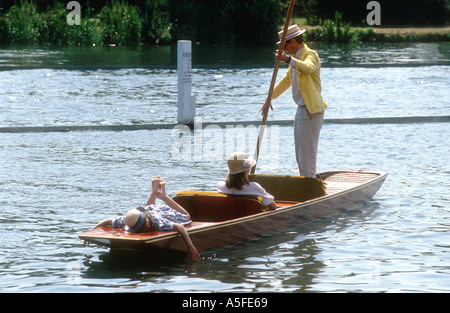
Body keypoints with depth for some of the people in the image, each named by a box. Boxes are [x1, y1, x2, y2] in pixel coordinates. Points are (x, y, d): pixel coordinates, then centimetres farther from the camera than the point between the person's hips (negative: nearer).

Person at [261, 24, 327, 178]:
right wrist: (270, 97, 29)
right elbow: (287, 79, 28)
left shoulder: (311, 55, -14)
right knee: (300, 156, 16)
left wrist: (288, 59, -50)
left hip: (311, 112, -10)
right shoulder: (295, 57, 15)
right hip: (301, 110, 10)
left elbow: (308, 67, -38)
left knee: (307, 156, -9)